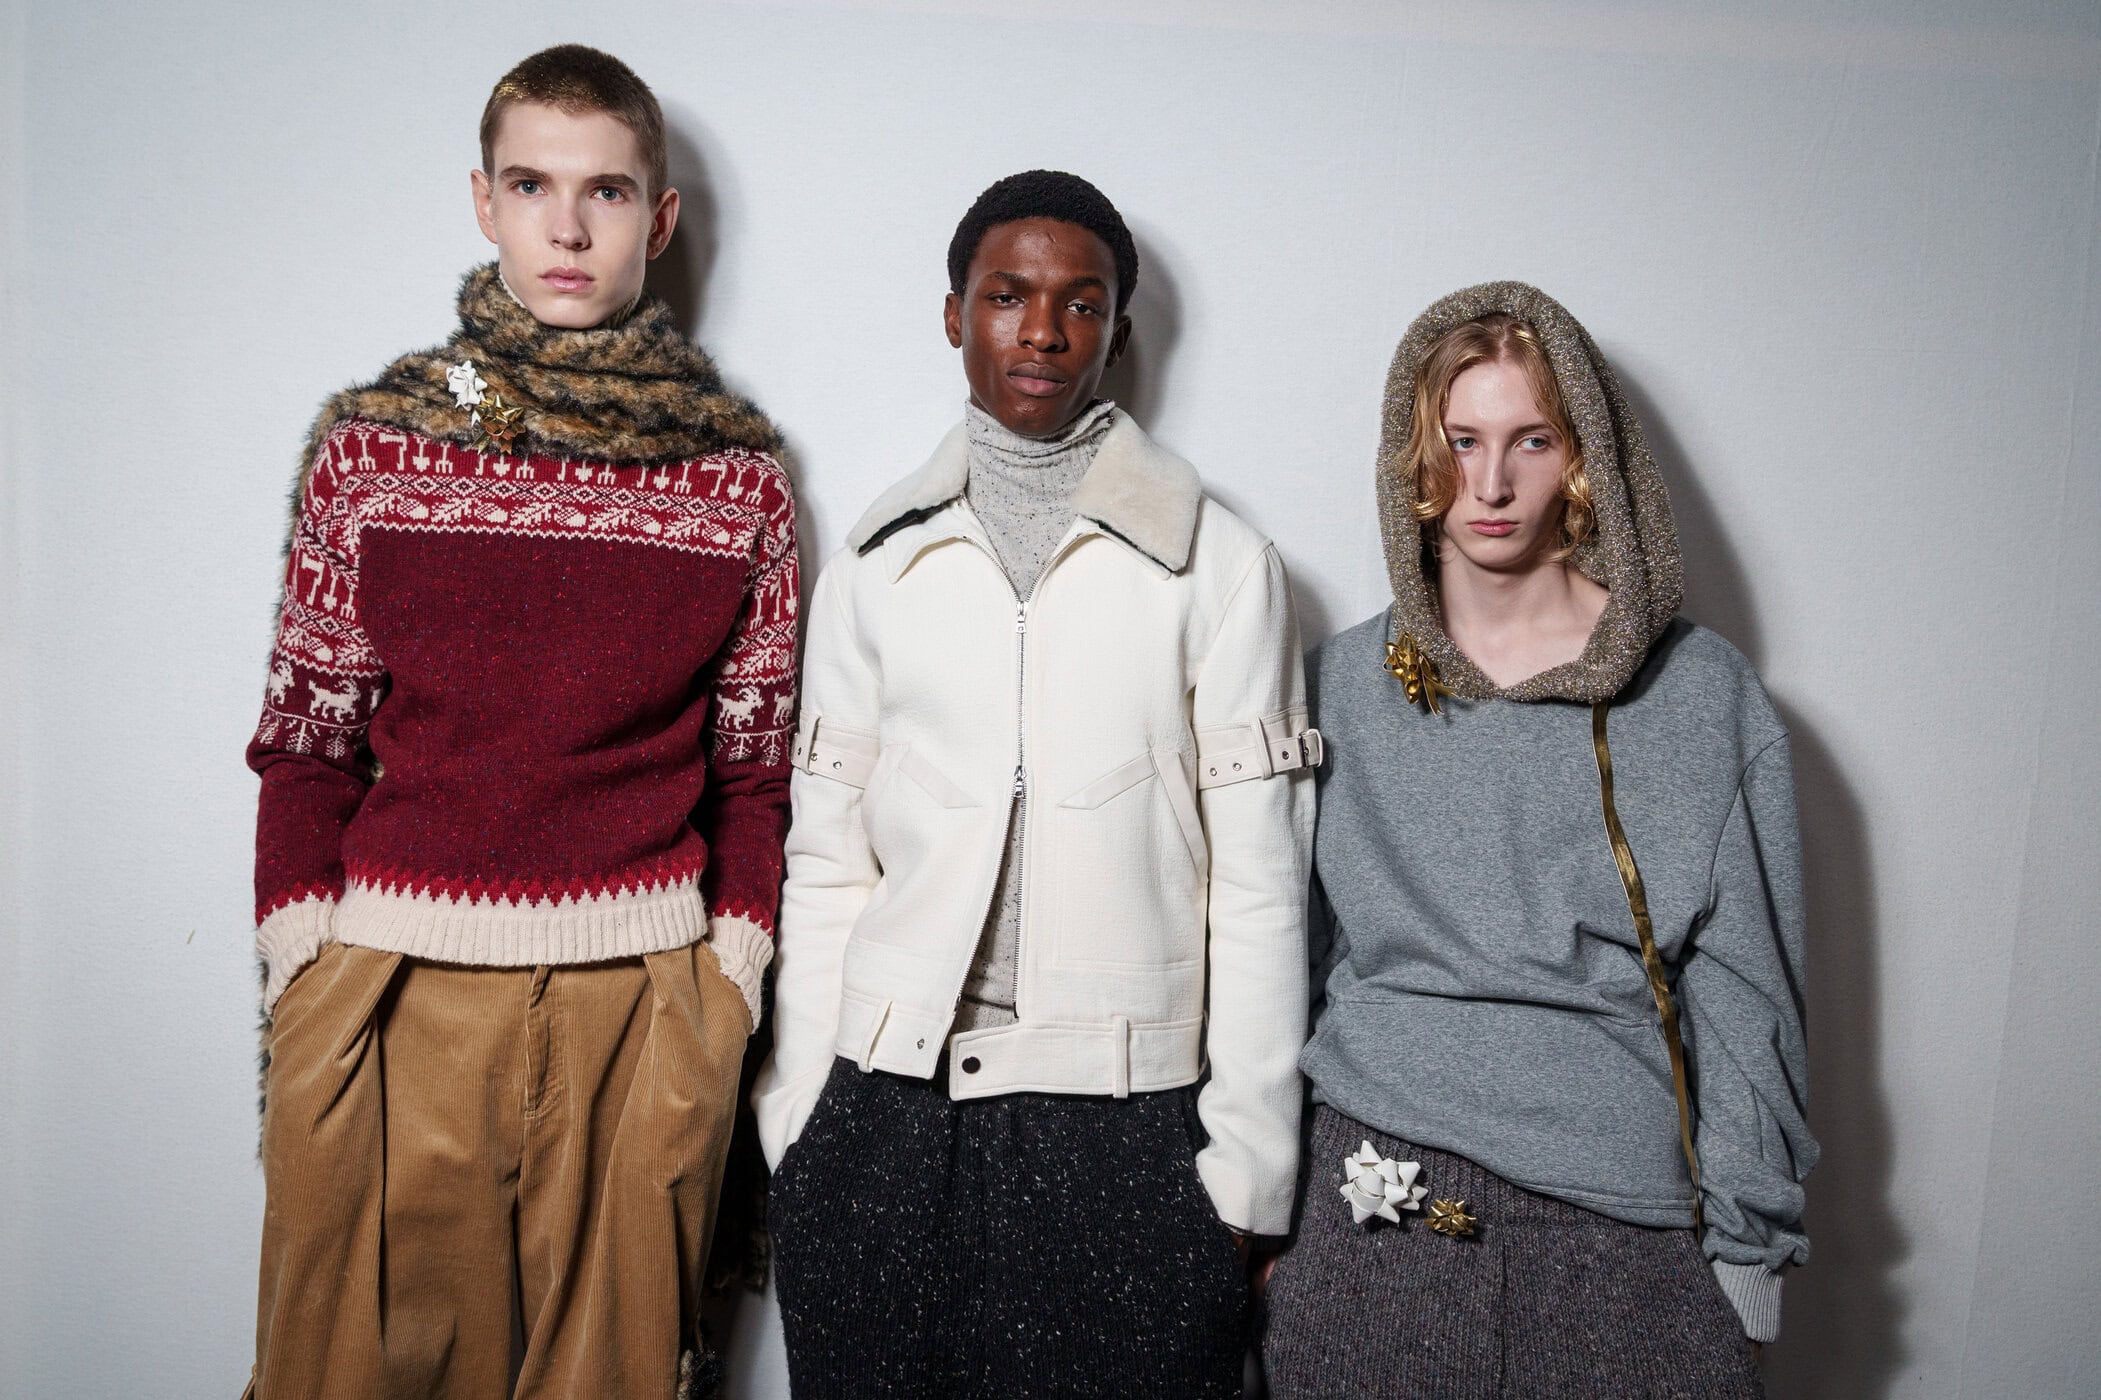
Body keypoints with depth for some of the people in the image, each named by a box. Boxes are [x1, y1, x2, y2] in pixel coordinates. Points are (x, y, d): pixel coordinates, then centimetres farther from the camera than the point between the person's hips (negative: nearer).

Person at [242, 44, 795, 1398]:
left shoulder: (740, 472, 2)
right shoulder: (373, 442, 2)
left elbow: (754, 767, 4)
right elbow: (306, 743, 4)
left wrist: (726, 996, 0)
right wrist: (302, 988, 0)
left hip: (638, 1007, 0)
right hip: (392, 995, 1)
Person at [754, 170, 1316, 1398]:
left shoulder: (1220, 566, -1)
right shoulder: (878, 562, 7)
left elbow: (1258, 883, -2)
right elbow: (826, 860, 7)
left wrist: (1252, 1165, -3)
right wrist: (797, 1118, 4)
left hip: (1125, 1127, -2)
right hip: (885, 1114, 2)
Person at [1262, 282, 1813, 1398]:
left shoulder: (1702, 693, -3)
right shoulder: (1347, 683, 2)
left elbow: (1742, 988, 1)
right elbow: (1290, 959, 7)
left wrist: (1748, 1256, 0)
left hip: (1625, 1220, -1)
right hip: (1374, 1210, 1)